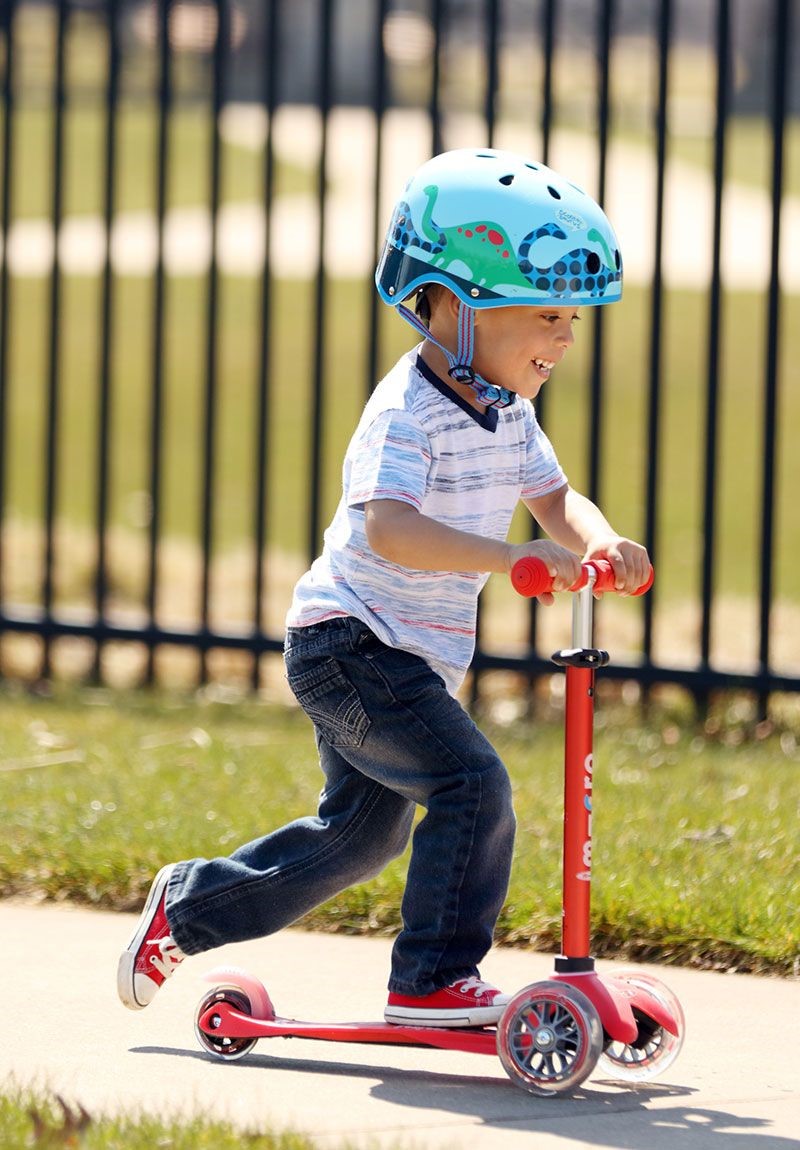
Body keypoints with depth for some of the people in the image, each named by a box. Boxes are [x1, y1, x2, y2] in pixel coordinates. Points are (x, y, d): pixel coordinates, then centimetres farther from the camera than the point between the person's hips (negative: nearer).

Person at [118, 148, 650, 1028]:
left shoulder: (507, 412, 6)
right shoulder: (409, 412, -23)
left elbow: (553, 499, 10)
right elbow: (389, 527, -37)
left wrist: (597, 541, -14)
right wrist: (512, 557, -46)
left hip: (406, 657, 10)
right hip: (349, 642, -10)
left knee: (359, 831, 19)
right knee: (472, 786, -21)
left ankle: (186, 907, 34)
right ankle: (434, 982, -14)